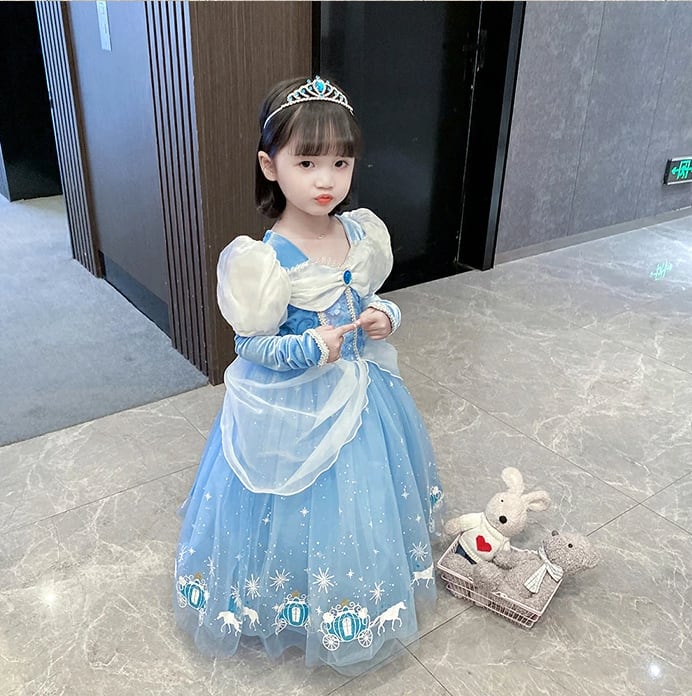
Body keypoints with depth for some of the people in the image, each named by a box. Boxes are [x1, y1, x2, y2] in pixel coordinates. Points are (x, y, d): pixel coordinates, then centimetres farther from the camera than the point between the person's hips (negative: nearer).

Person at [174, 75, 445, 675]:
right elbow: (252, 346, -15)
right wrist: (311, 348, -28)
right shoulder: (267, 260, -23)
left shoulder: (362, 234, -5)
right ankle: (292, 611, 39)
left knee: (361, 502, 22)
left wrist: (384, 317, -10)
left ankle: (352, 607, 49)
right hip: (294, 408, -6)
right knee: (298, 515, 9)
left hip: (362, 393, 6)